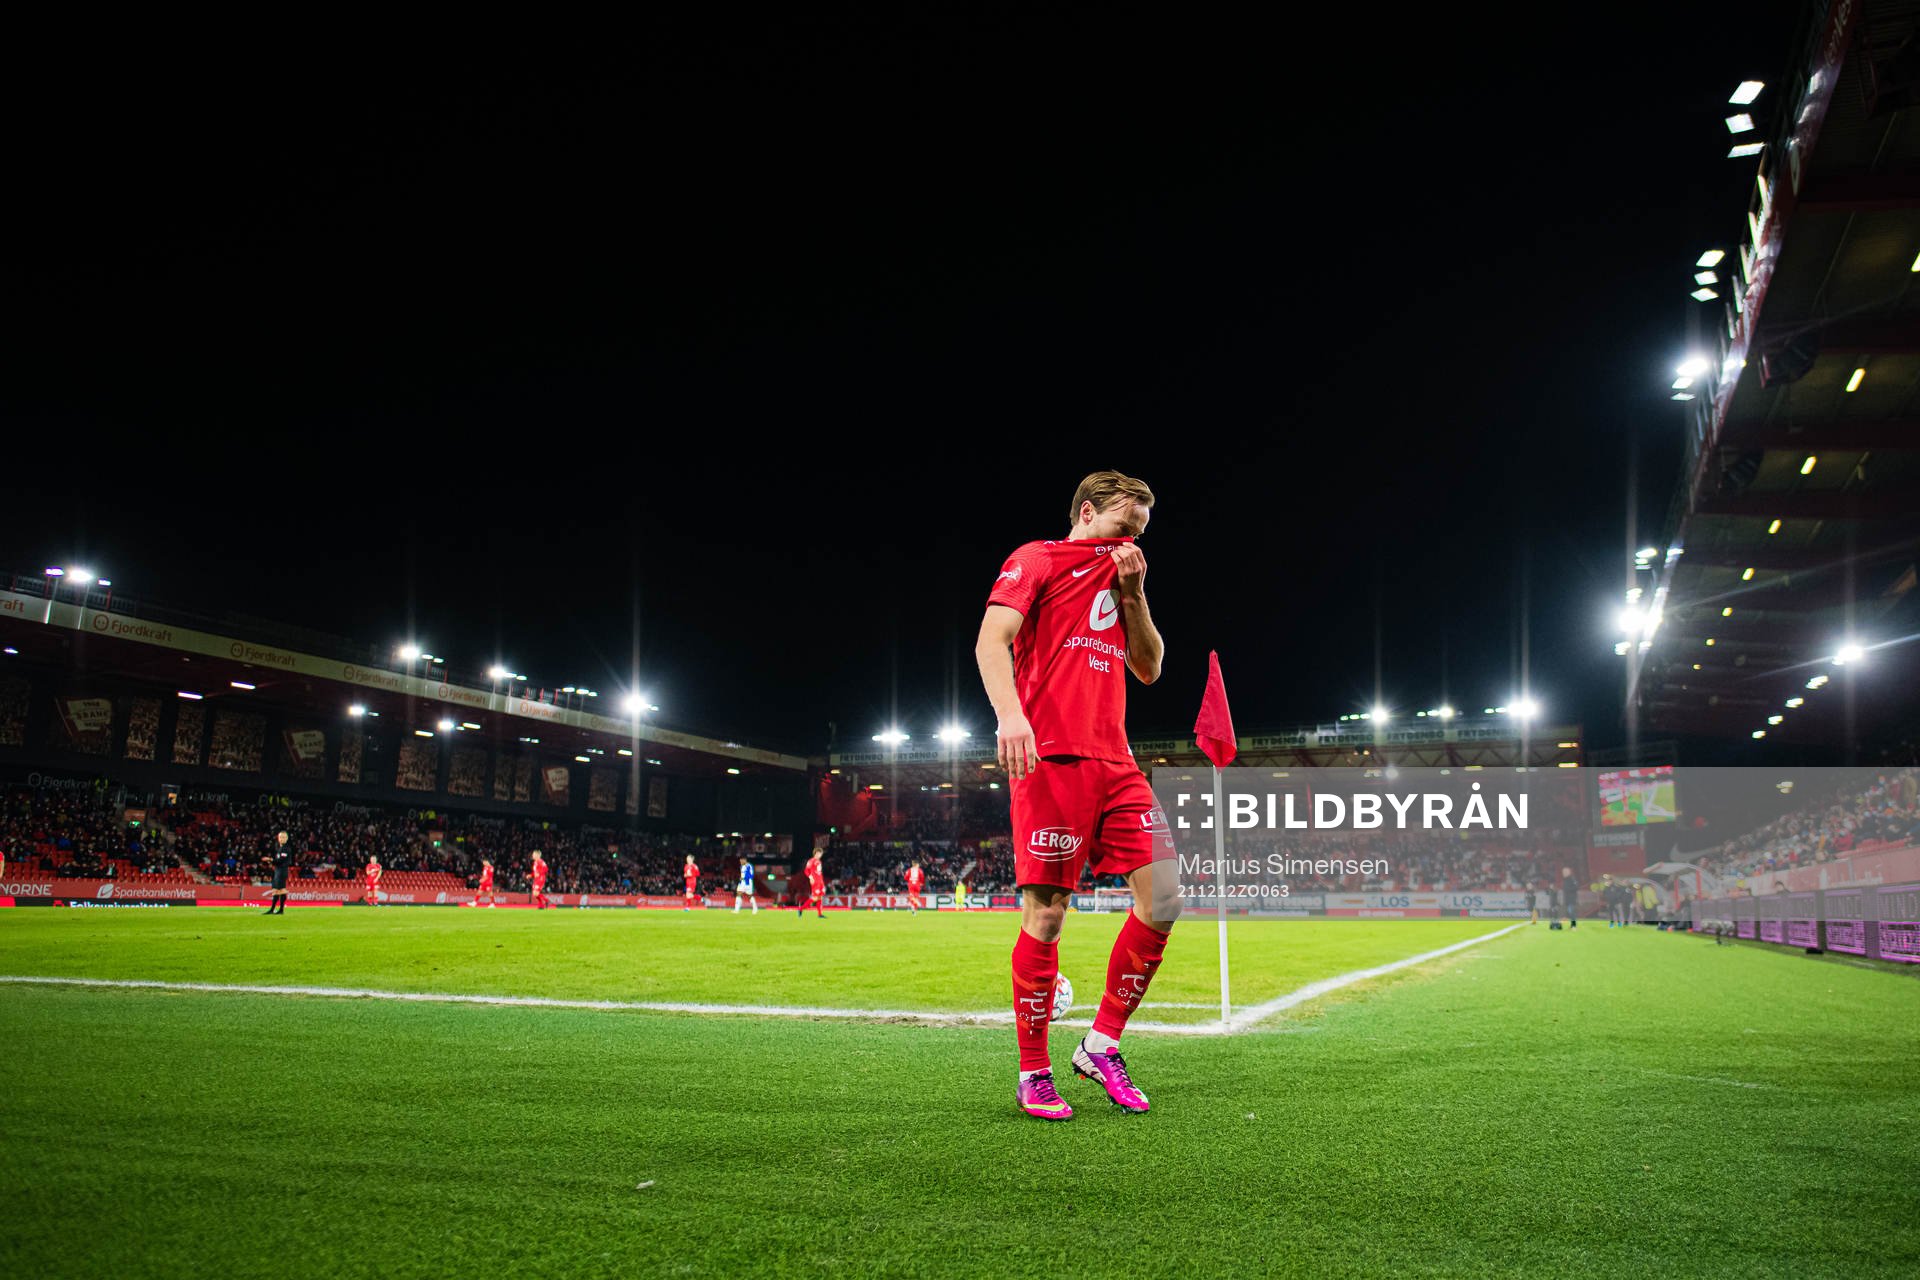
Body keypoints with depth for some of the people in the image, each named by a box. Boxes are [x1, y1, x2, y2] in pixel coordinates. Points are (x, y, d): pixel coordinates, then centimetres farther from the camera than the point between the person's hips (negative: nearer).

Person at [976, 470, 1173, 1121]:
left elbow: (1148, 669, 23)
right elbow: (991, 639, -9)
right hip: (1051, 757, -7)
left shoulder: (1121, 578, 26)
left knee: (1162, 901, -4)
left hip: (1115, 762, 7)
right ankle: (1033, 1075, 6)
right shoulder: (1037, 560, 4)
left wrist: (1132, 594, 10)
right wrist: (1010, 714, -26)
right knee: (1046, 914, -6)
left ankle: (1101, 1045, 11)